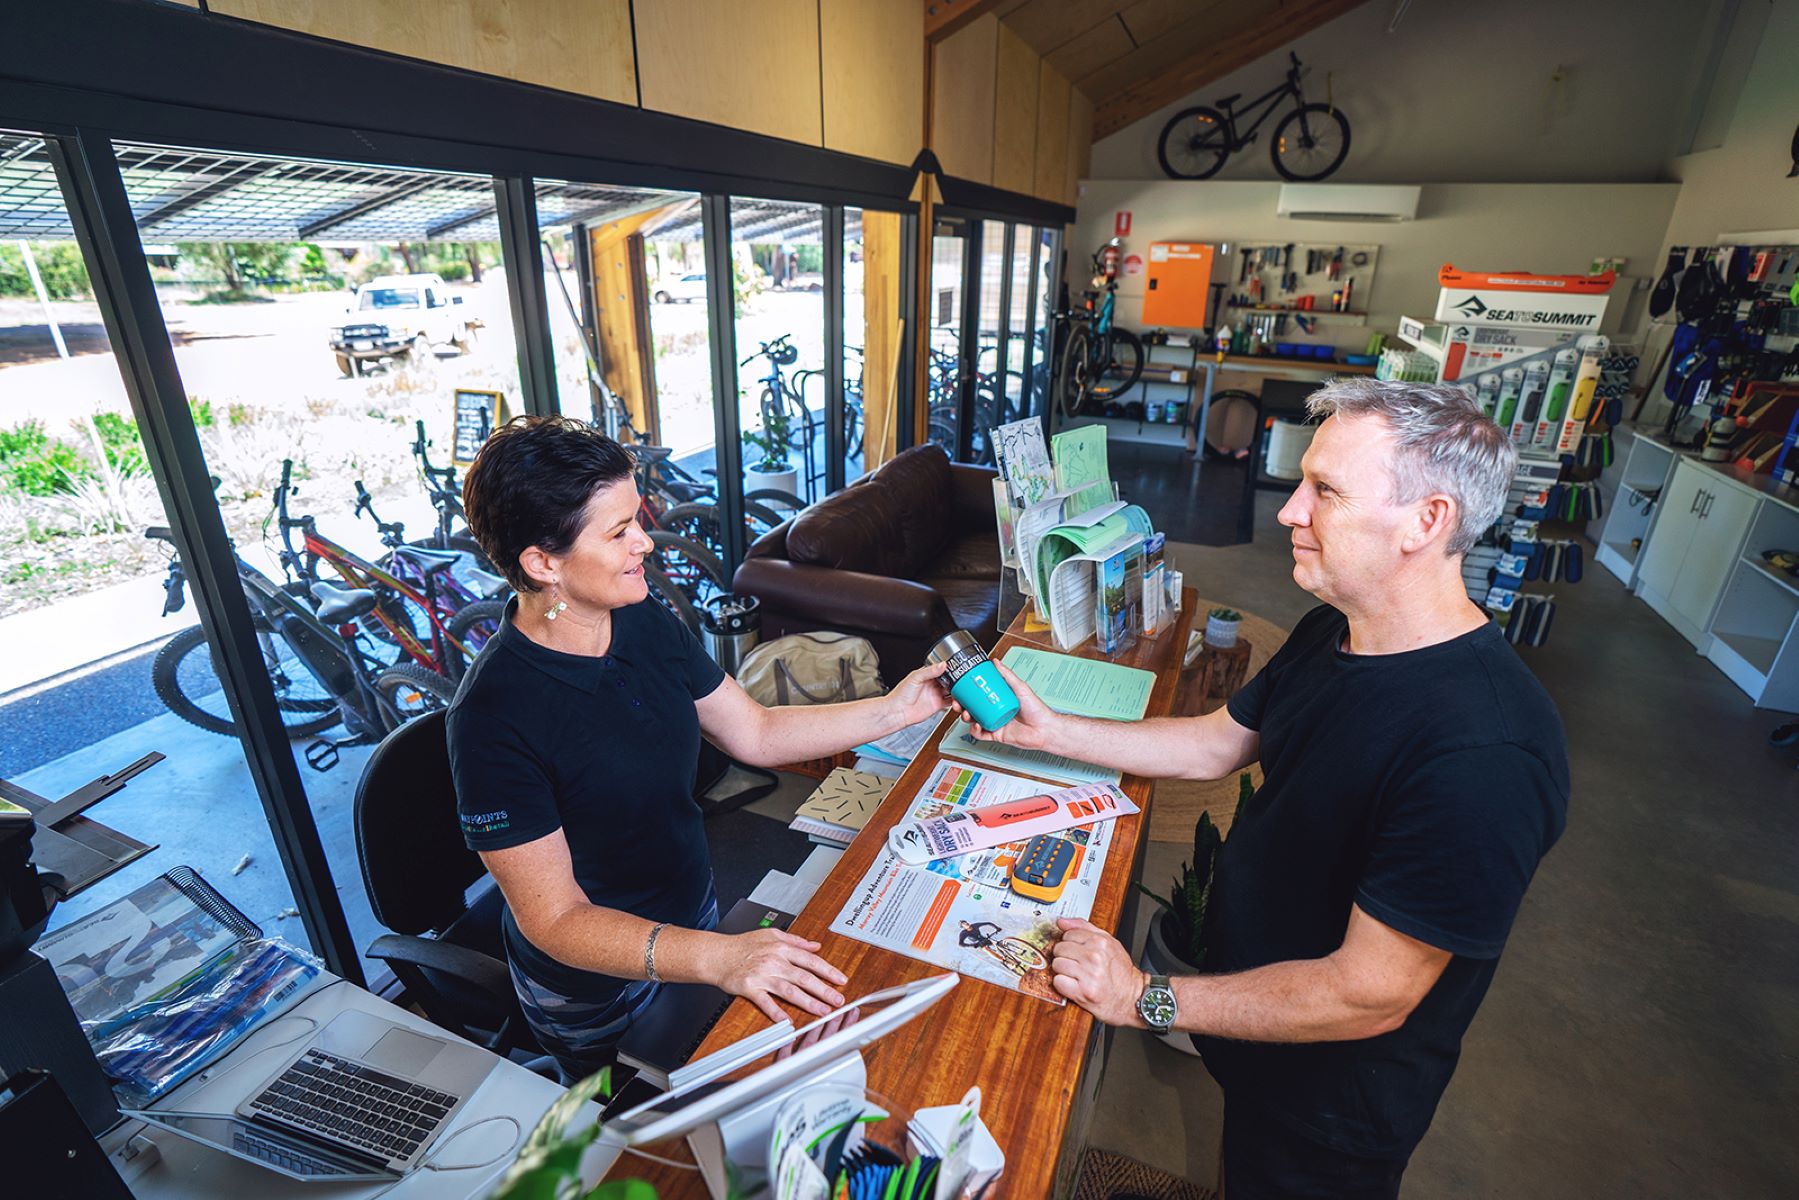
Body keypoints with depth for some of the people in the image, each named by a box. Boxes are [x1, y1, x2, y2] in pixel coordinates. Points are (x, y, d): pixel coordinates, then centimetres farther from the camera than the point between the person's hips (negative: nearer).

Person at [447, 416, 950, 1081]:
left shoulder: (646, 623, -12)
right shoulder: (492, 718, -32)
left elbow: (756, 734, -3)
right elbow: (556, 922, -28)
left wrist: (894, 709, -10)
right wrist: (717, 958, -41)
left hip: (693, 913, 6)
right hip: (594, 984, -5)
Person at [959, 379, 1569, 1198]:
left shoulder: (1483, 755, -37)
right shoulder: (1330, 635, -8)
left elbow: (1369, 995, -31)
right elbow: (1216, 743, 2)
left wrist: (1146, 1001, -24)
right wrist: (1047, 729, -4)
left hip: (1329, 1096, -6)